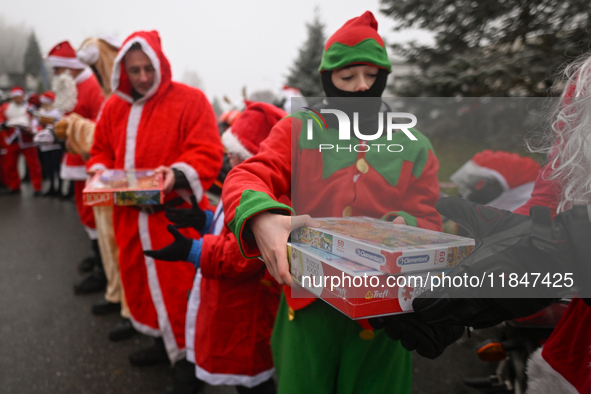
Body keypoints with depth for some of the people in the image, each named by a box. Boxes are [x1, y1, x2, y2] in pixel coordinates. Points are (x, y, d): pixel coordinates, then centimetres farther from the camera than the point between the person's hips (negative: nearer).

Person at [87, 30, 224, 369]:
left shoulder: (190, 100, -8)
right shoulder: (114, 106, 11)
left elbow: (208, 153, -15)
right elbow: (101, 150, 20)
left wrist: (177, 175, -31)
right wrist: (100, 173, -1)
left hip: (175, 213, -6)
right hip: (130, 215, 7)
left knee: (177, 283, -1)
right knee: (138, 277, 16)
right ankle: (165, 340, 35)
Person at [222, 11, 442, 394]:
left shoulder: (415, 147, 6)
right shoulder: (299, 131, 2)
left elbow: (427, 221, 5)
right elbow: (246, 177, -9)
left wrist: (403, 231, -20)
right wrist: (261, 218, -33)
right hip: (308, 302, -1)